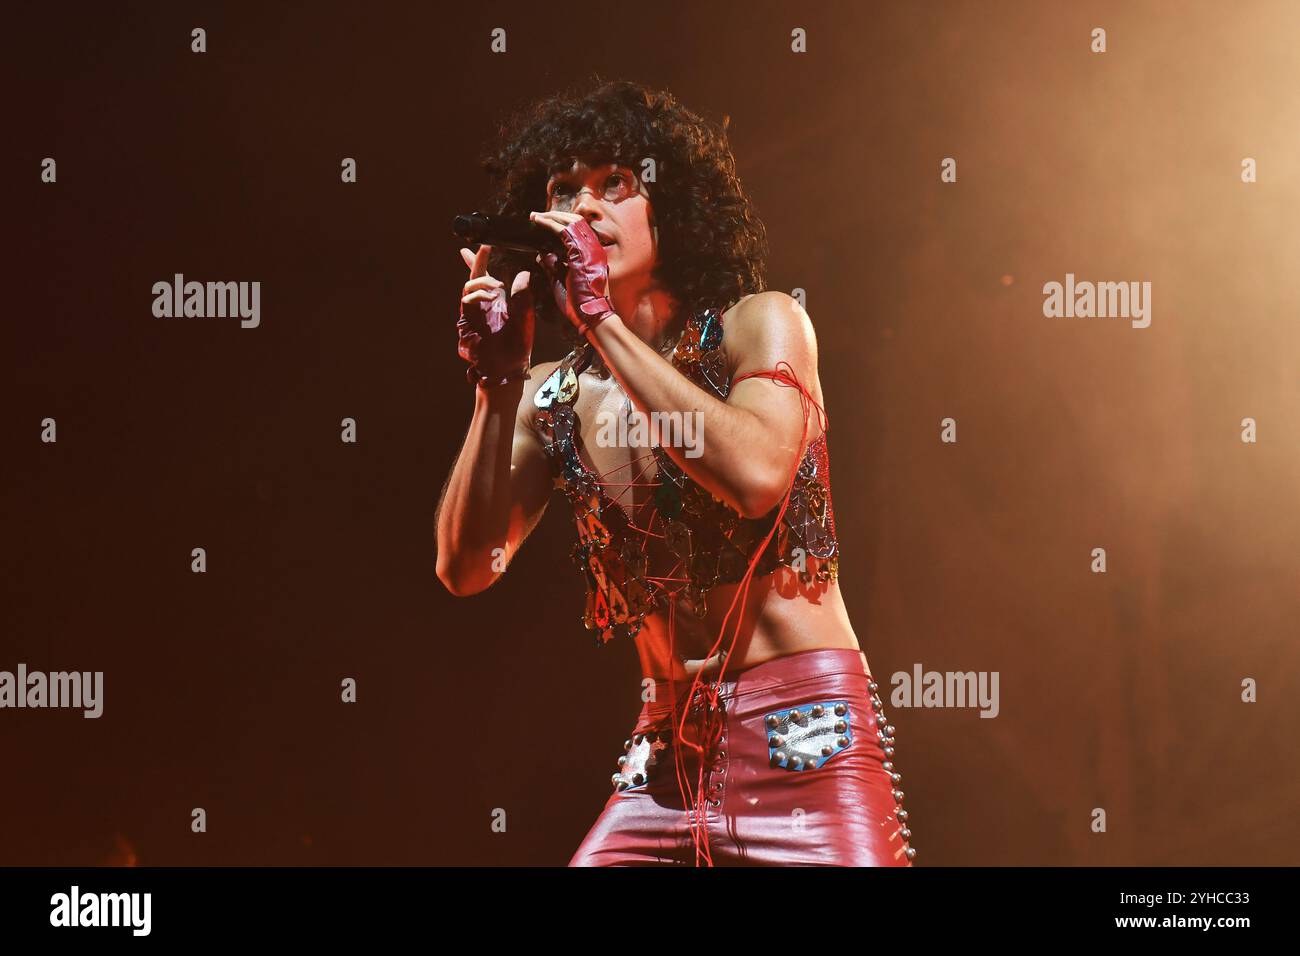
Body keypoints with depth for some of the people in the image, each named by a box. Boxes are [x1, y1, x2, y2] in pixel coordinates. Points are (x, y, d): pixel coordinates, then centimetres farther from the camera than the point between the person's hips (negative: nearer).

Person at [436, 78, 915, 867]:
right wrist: (498, 379, -8)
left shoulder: (758, 325, -4)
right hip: (668, 749, 4)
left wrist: (602, 319, -18)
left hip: (803, 732, -4)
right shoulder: (555, 397, 6)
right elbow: (467, 566, -1)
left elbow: (755, 475, -23)